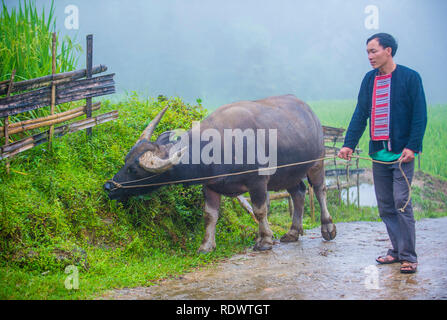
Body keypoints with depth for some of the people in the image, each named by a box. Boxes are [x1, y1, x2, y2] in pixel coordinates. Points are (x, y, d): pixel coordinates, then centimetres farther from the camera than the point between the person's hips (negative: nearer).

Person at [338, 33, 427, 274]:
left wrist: (412, 147, -13)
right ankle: (397, 250, 19)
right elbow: (360, 114, 9)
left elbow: (420, 116, -5)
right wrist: (349, 144, 0)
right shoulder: (369, 80, 10)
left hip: (402, 153, -5)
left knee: (401, 202, -8)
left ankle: (408, 256, -1)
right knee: (385, 205, 8)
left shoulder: (410, 77, -4)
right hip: (378, 154, 5)